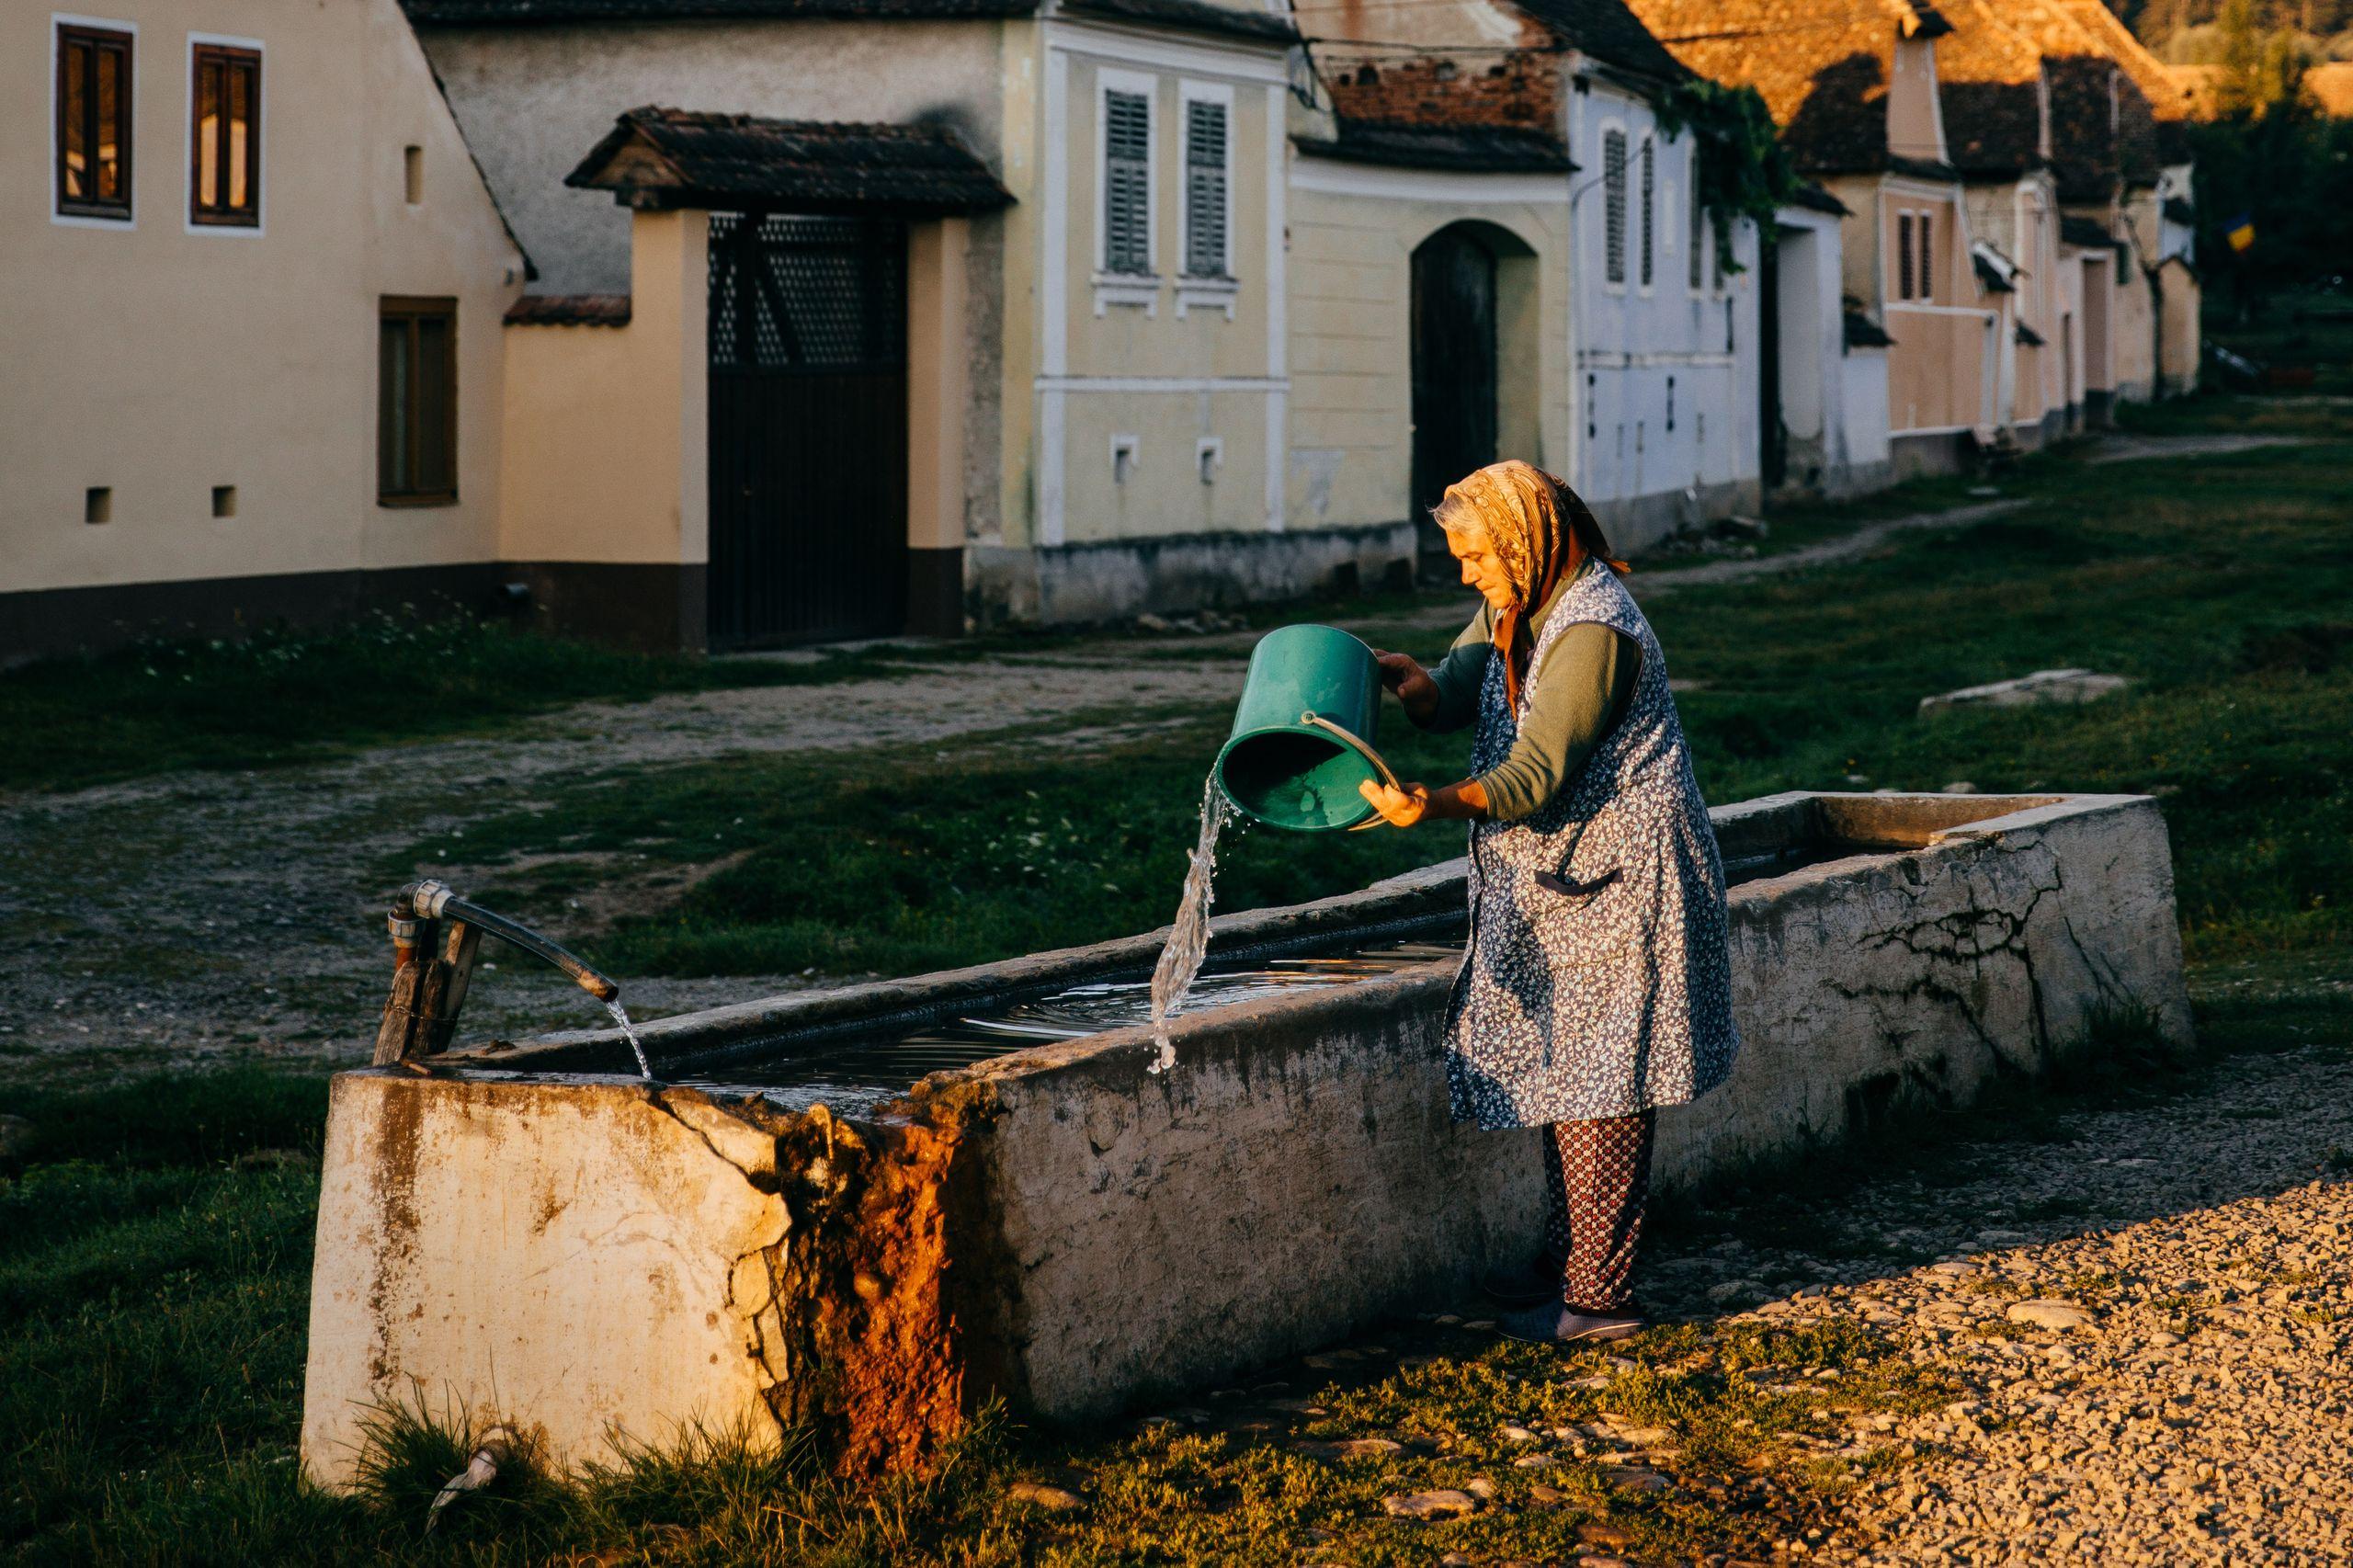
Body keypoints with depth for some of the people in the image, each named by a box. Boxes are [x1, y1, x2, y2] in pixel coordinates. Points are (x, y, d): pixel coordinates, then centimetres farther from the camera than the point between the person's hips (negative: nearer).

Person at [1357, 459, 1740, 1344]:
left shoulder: (1593, 630, -22)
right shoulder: (1515, 607, 9)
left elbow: (1538, 774, -28)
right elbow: (1454, 697, 4)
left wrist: (1437, 805, -43)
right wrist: (1415, 684, -19)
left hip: (1618, 885, -10)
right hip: (1560, 883, 10)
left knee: (1600, 1082, -7)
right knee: (1560, 1071, 17)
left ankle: (1598, 1296, -3)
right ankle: (1565, 1260, 28)